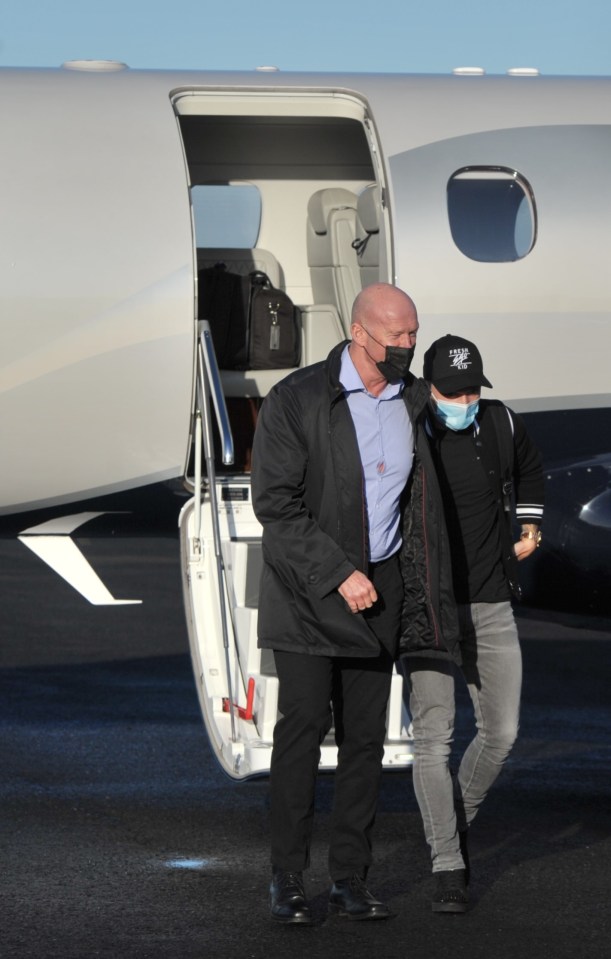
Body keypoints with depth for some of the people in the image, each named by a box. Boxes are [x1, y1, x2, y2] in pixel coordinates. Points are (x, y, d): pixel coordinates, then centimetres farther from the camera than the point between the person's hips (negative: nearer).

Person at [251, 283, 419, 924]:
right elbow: (275, 504, -13)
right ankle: (287, 881, -1)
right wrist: (338, 574, -18)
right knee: (302, 728, -8)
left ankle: (349, 881, 8)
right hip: (307, 592, -4)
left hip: (377, 591, 5)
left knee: (365, 738, 3)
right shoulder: (295, 401, -10)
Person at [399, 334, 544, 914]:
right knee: (432, 736, -12)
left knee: (501, 732, 5)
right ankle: (448, 870, -9)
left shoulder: (500, 425, 3)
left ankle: (458, 824, 30)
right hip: (423, 606, -4)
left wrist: (530, 527, 23)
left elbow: (528, 468, 28)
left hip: (490, 605, 4)